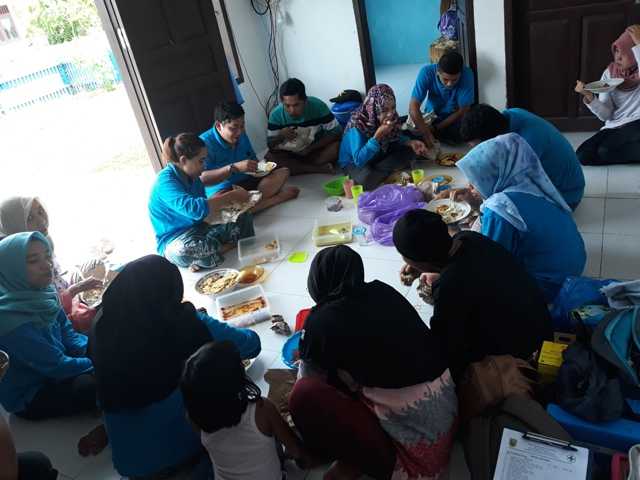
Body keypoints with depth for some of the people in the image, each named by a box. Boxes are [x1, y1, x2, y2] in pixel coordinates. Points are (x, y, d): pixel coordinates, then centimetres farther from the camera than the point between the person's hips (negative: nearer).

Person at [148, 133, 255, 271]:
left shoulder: (193, 177, 6)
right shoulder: (166, 181, -21)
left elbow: (205, 207, 9)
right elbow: (195, 209, -36)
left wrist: (227, 201, -9)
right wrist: (231, 196, -27)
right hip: (174, 242, -8)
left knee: (244, 218, 0)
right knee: (188, 250, -43)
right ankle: (229, 246, -15)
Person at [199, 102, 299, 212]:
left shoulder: (242, 136, 5)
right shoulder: (205, 143, -18)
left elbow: (253, 159, 21)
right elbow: (202, 179, -30)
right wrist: (234, 168, -37)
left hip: (247, 182, 7)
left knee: (283, 172, -6)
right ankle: (278, 197, -34)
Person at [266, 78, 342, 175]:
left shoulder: (318, 106, -21)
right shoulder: (276, 114, -17)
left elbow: (336, 132, -17)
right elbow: (270, 146, -10)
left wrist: (310, 148, -22)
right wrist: (281, 136, -32)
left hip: (316, 151, -1)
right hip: (291, 154, 1)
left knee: (337, 145, -29)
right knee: (269, 158, -27)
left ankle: (293, 167, -17)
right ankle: (320, 168, -24)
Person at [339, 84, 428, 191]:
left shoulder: (391, 116, -14)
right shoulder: (357, 125, -30)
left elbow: (395, 137, 7)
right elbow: (359, 160, -36)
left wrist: (410, 142, -13)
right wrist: (377, 136, -39)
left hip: (379, 155, 7)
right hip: (354, 162, -7)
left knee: (410, 150, -8)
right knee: (367, 179, -39)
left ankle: (376, 172, -14)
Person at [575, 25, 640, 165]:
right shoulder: (609, 73, 5)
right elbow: (605, 115, 1)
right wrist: (589, 96, -16)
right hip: (613, 128, 5)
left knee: (604, 151, -31)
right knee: (583, 155, -19)